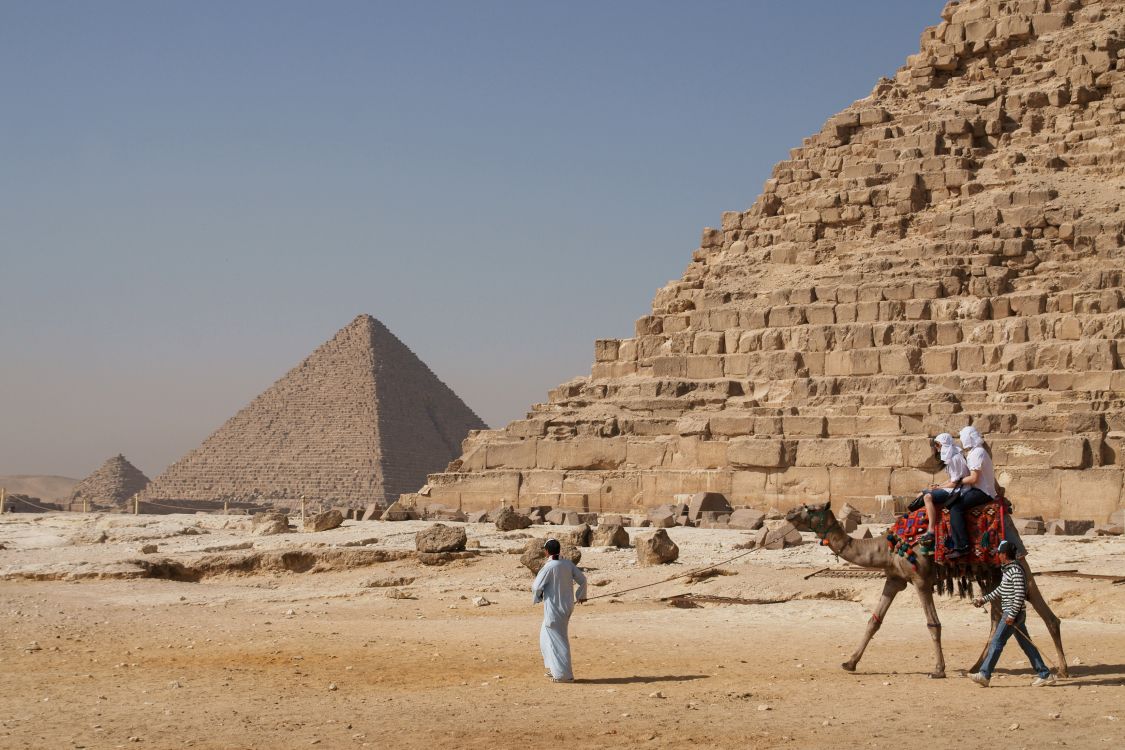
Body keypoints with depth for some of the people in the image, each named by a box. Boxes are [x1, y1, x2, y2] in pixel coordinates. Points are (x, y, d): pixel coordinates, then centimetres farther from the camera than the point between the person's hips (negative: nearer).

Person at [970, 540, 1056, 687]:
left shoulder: (1016, 571, -17)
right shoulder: (1008, 570, 14)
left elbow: (1020, 595, -22)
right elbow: (1000, 590, 24)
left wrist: (1012, 615, -22)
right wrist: (984, 599, 24)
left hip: (1014, 613, -10)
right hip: (1013, 613, 10)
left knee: (996, 642, -7)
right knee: (1026, 645, 12)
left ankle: (984, 675, -4)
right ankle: (1044, 674, 15)